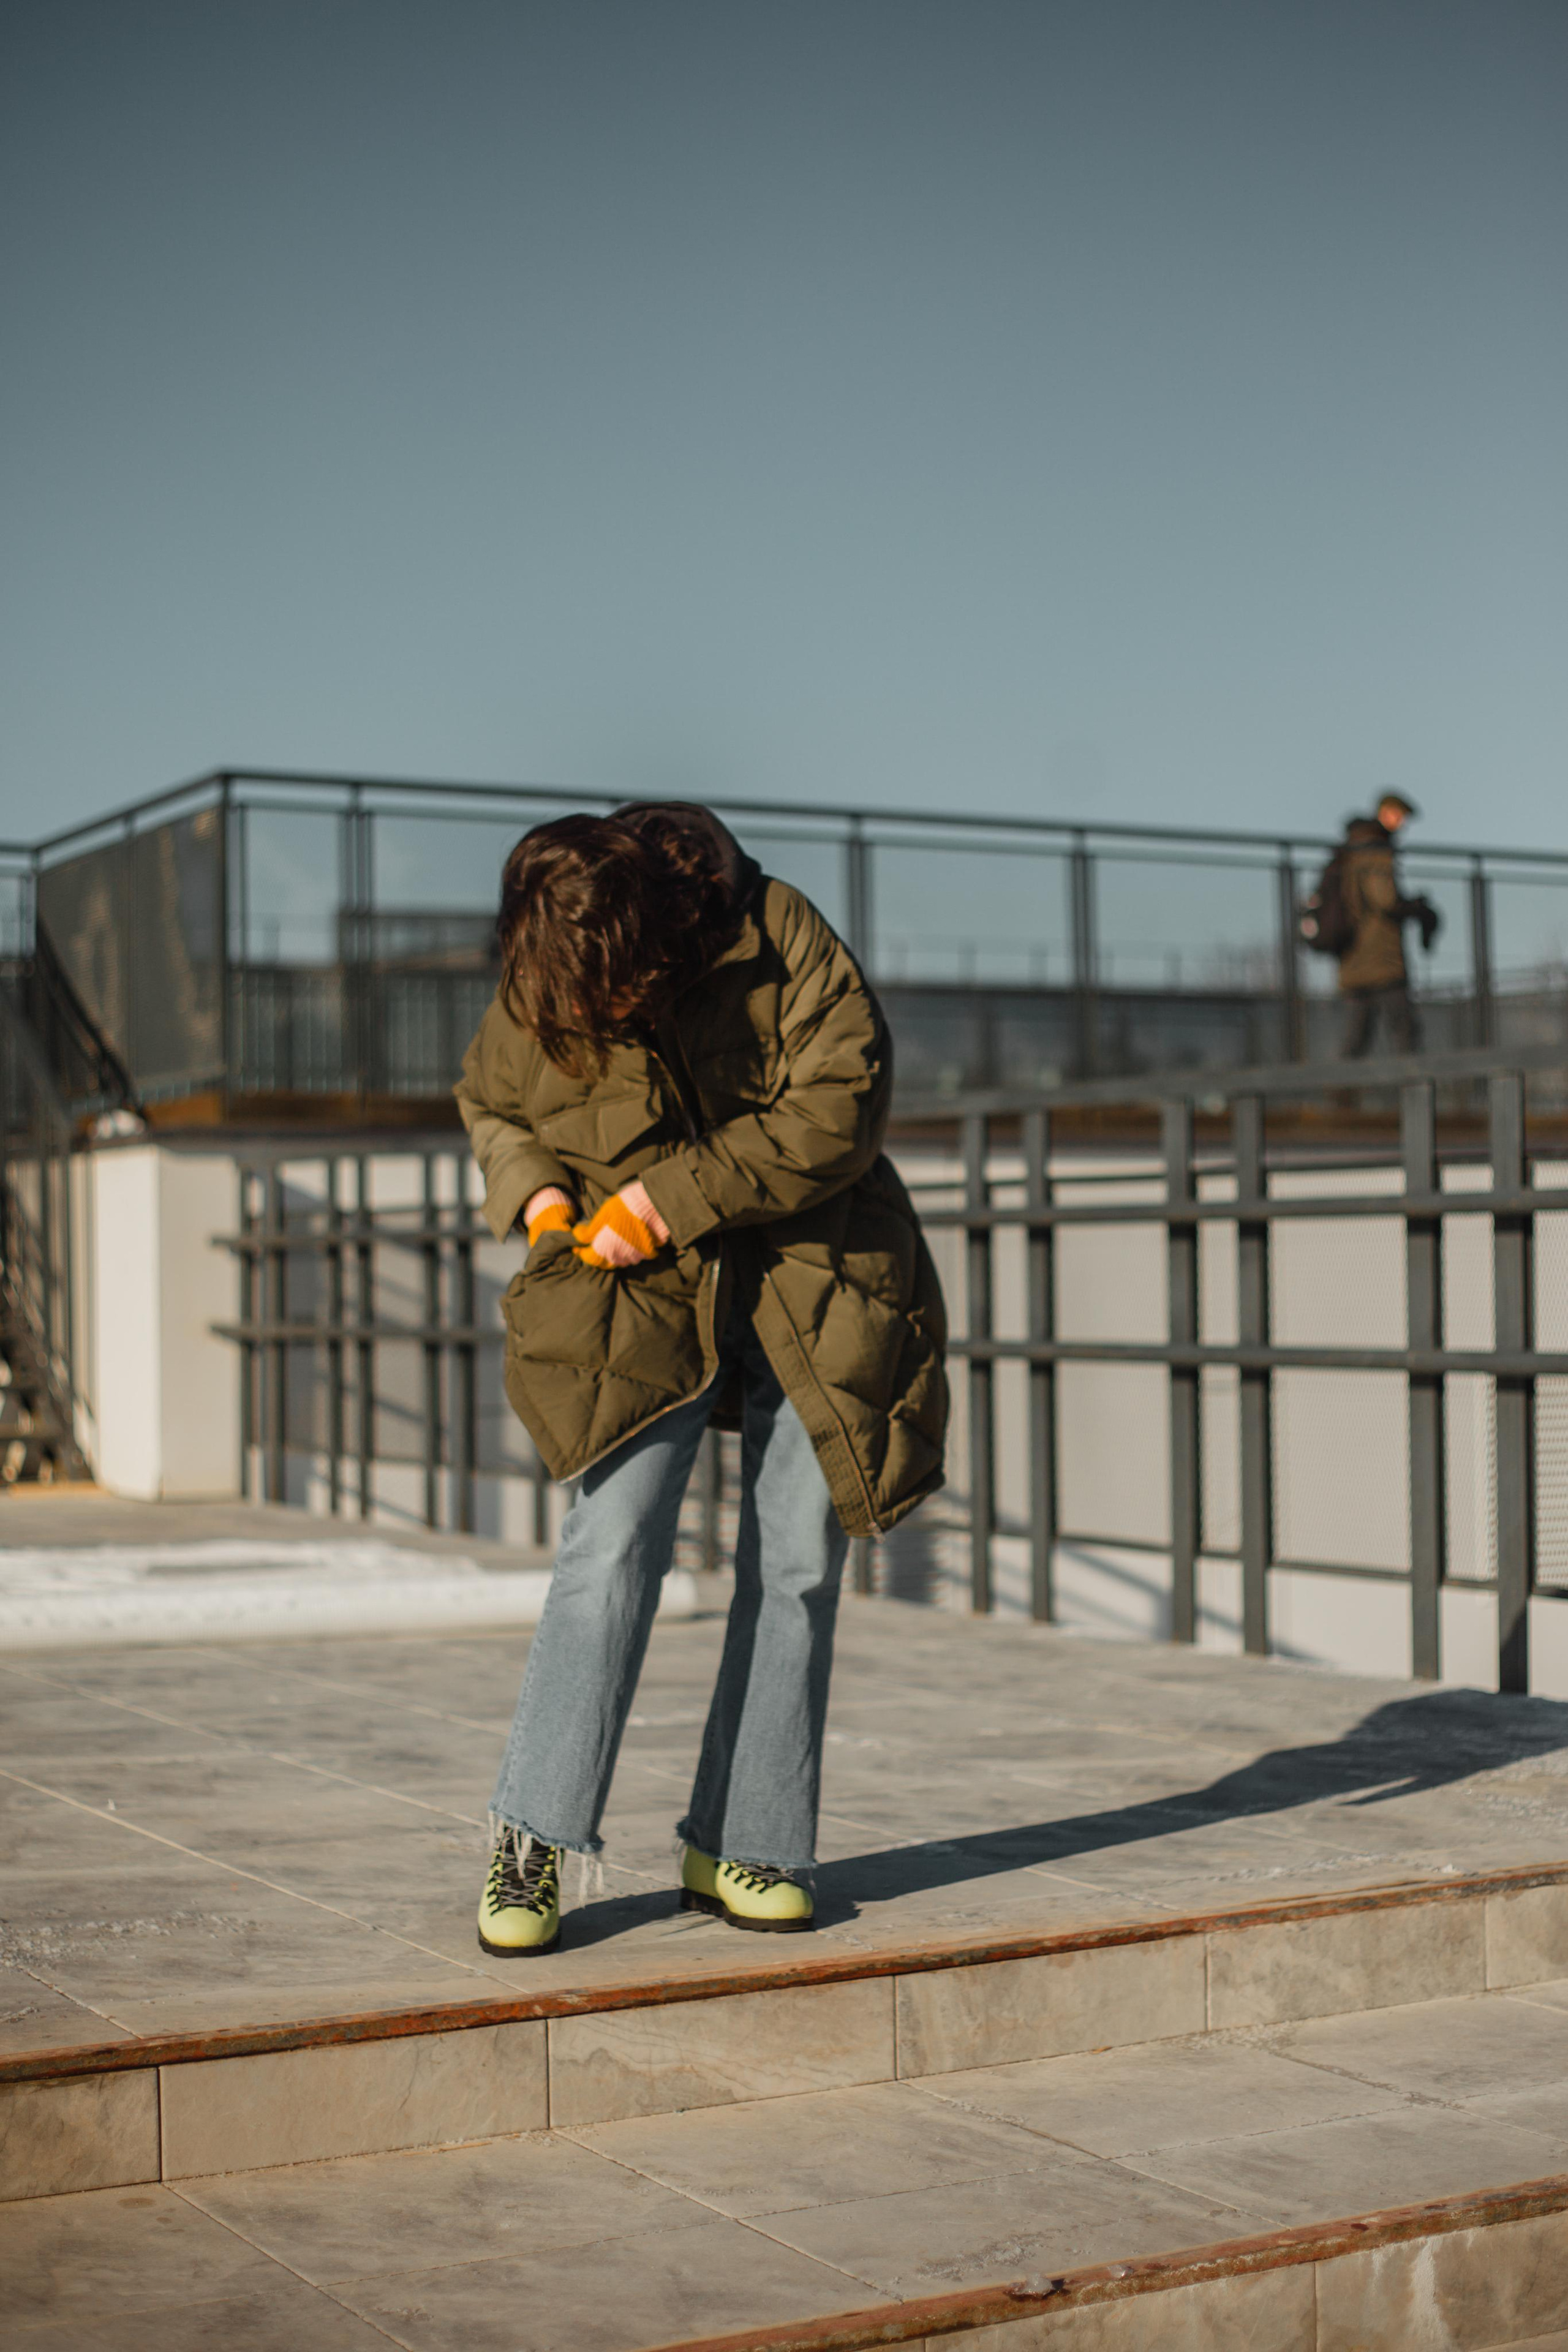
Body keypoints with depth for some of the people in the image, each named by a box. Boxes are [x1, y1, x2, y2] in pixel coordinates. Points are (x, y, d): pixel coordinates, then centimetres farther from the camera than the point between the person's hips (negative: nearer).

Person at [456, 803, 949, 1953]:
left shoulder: (779, 937, -15)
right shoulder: (536, 1002, -7)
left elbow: (842, 1107, -18)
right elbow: (489, 1106, 13)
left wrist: (676, 1196, -21)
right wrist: (534, 1191, -9)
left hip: (809, 1282, 0)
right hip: (641, 1297, 0)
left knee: (797, 1565, 1)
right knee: (612, 1547, -15)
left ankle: (740, 1849, 12)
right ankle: (532, 1841, -5)